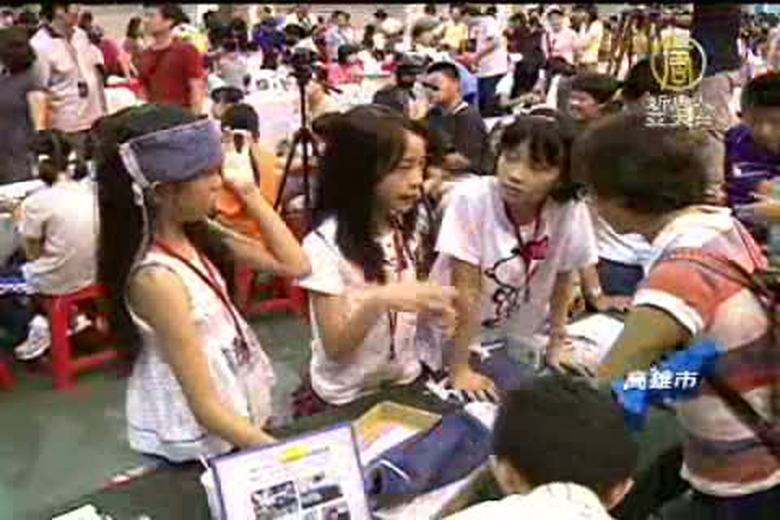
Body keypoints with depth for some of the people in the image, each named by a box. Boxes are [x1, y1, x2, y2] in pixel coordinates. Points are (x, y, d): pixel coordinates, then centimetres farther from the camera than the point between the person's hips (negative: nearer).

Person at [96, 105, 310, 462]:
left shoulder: (192, 234, -5)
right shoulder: (156, 278, -28)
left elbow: (295, 266, -3)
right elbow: (206, 407, -26)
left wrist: (250, 194, -8)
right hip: (198, 443, -8)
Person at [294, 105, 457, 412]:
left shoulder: (403, 231, -1)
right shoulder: (325, 243, -21)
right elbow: (335, 347, -21)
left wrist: (428, 307, -10)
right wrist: (377, 301, -37)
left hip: (404, 385, 6)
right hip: (347, 401, -5)